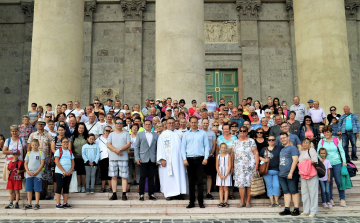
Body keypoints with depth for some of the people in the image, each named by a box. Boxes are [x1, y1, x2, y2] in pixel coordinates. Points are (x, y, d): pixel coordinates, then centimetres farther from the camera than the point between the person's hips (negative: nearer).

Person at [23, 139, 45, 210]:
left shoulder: (41, 153, 3)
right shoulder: (28, 153, 12)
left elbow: (42, 163, -3)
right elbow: (25, 164, 9)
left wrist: (37, 172, -13)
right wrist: (28, 172, -7)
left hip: (37, 174, -3)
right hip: (29, 174, 3)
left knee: (37, 190, -1)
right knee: (29, 190, 6)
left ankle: (37, 204, 3)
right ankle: (29, 204, 13)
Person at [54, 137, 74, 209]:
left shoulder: (70, 152, 14)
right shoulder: (58, 151, 0)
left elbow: (73, 163, 12)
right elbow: (57, 162, -9)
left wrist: (70, 171, -6)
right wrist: (64, 171, -15)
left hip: (68, 173, 5)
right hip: (59, 173, -5)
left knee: (66, 188, 7)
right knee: (59, 187, -4)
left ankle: (65, 203, 13)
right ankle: (58, 204, 0)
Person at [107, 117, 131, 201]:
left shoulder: (126, 134, 10)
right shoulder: (111, 134, 15)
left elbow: (128, 144, -2)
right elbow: (108, 145, 4)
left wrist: (120, 149, -16)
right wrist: (116, 150, -13)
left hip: (123, 158, -2)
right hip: (112, 158, 2)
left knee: (124, 176, -5)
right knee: (114, 176, 3)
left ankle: (124, 194, -2)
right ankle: (114, 194, 8)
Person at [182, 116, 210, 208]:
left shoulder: (203, 133, 9)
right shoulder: (186, 134, 13)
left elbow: (206, 146, 6)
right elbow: (183, 147, 10)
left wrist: (206, 158, -5)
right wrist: (184, 159, -1)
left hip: (200, 159, -1)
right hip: (190, 159, 2)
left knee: (200, 181, -3)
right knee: (191, 181, 4)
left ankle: (201, 202, 2)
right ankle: (192, 202, 9)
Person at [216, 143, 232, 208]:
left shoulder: (228, 156, -1)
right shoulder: (218, 156, 3)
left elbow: (229, 166, -5)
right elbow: (217, 167, 1)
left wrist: (226, 175, -12)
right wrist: (220, 175, -8)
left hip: (226, 174, -2)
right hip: (220, 174, 2)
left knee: (226, 188, 1)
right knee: (220, 188, 3)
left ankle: (225, 202, 4)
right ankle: (221, 202, 6)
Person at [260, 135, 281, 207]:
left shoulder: (279, 148, 7)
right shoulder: (264, 149, 11)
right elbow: (259, 156, 15)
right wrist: (263, 160, -1)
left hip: (276, 170, -1)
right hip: (267, 171, 1)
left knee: (276, 186, -3)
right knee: (269, 186, 5)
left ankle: (276, 202, 9)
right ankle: (271, 202, 12)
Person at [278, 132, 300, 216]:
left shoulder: (292, 148, -5)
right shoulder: (282, 150, 19)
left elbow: (295, 160, -14)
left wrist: (291, 172, -19)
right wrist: (280, 172, 18)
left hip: (291, 175, -8)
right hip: (282, 175, 8)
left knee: (294, 192, -2)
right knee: (286, 192, 9)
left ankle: (296, 209, 2)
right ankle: (287, 209, 11)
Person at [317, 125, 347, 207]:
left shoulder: (336, 140, 6)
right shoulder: (321, 142, 6)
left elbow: (342, 151, 8)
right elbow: (318, 153, 7)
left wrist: (344, 161, 1)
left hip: (337, 163, -1)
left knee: (339, 181, -2)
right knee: (328, 182, 3)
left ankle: (342, 199, 10)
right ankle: (330, 199, 13)